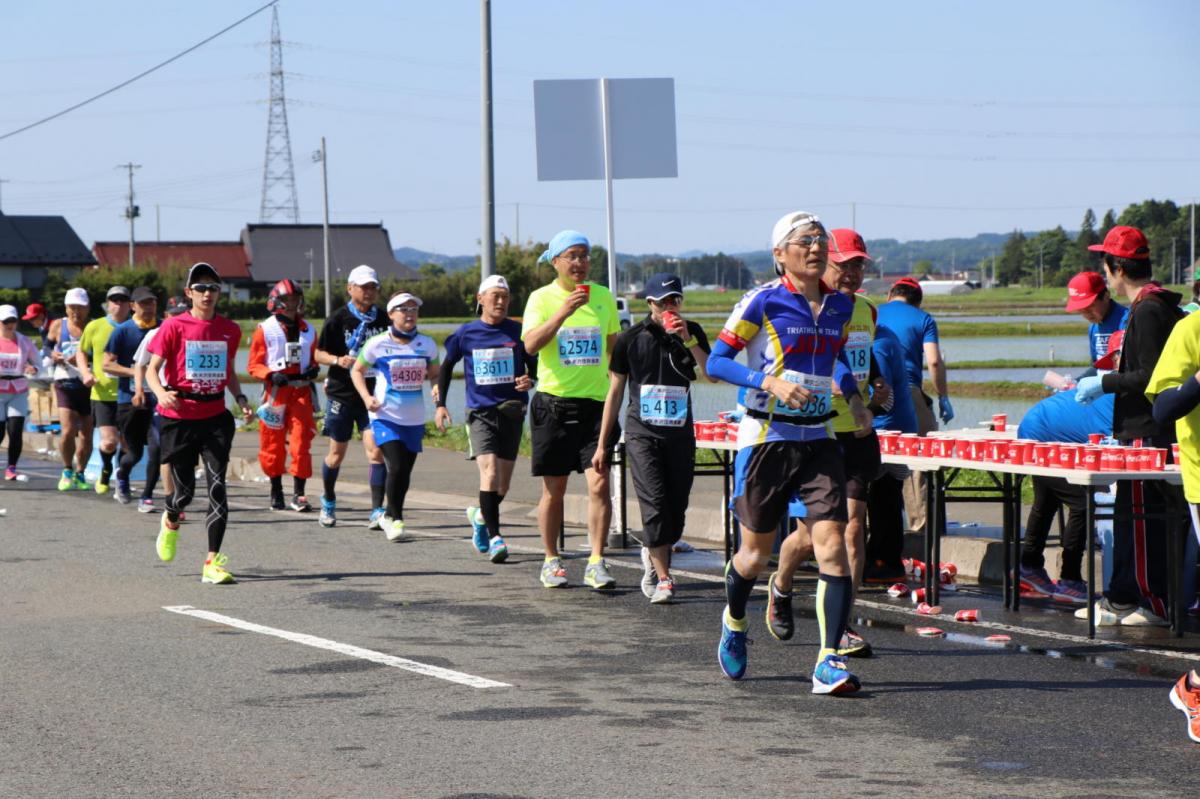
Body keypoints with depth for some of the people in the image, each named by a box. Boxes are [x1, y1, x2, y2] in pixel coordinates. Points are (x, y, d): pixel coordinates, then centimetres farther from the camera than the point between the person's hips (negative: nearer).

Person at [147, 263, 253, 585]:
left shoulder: (229, 330, 7)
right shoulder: (174, 326, -4)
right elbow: (152, 368, -5)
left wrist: (241, 398, 4)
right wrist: (161, 393, -25)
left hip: (215, 417, 2)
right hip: (180, 417, -2)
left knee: (217, 486, -10)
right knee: (184, 490, 5)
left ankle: (213, 563, -10)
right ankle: (171, 522, 44)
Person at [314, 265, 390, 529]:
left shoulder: (384, 319, 3)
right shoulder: (338, 319, -5)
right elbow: (319, 354, 0)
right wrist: (338, 360, -18)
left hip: (373, 395, 1)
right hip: (342, 395, -1)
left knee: (376, 451, -11)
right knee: (337, 453, 10)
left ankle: (377, 512, -10)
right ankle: (328, 502, 33)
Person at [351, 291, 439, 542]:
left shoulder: (427, 345, 3)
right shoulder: (377, 344, -5)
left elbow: (434, 374, 16)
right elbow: (357, 371, 7)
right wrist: (366, 397, -9)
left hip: (415, 418, 4)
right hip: (385, 416, -4)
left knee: (405, 472, 10)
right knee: (397, 467, -16)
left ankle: (391, 516, 30)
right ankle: (395, 519, 1)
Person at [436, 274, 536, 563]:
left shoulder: (518, 332, 1)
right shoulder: (466, 333, 1)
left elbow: (535, 366, 9)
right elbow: (447, 366, 13)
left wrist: (530, 380, -14)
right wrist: (440, 403, 6)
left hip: (512, 412, 2)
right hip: (479, 412, -2)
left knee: (503, 485, 9)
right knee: (490, 472, -20)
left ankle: (480, 515, 39)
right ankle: (494, 536, -18)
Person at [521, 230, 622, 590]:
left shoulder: (603, 297, 9)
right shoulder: (542, 298, -1)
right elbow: (531, 344, -16)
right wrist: (563, 311, -26)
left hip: (596, 401, 2)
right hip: (554, 402, -2)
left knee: (599, 483, -10)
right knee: (554, 489, 6)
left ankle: (596, 563, -8)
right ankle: (551, 561, 19)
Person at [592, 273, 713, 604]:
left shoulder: (692, 333, 5)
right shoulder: (630, 339, 2)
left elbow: (713, 375, -8)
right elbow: (615, 392, 8)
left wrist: (688, 341, -20)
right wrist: (602, 445, 7)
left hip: (680, 434, 2)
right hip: (642, 434, -2)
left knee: (676, 508, 5)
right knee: (655, 503, -16)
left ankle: (652, 555, 34)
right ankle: (663, 580, -13)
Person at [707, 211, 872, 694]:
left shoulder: (840, 306, 8)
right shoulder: (763, 302, -8)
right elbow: (716, 361, -8)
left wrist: (853, 396, 8)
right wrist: (770, 382, -21)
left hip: (819, 439, 4)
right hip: (767, 437, -4)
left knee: (832, 545, -13)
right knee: (756, 552, 8)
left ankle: (829, 662, -14)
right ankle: (734, 623, 40)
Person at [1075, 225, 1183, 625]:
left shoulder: (1147, 311, -17)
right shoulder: (1162, 306, 15)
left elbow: (1151, 376, -22)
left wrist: (1105, 383, -12)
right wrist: (1106, 381, 23)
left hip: (1147, 433, -11)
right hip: (1143, 430, 11)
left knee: (1142, 517, -6)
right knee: (1129, 514, 15)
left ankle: (1156, 604, -2)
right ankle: (1120, 600, 22)